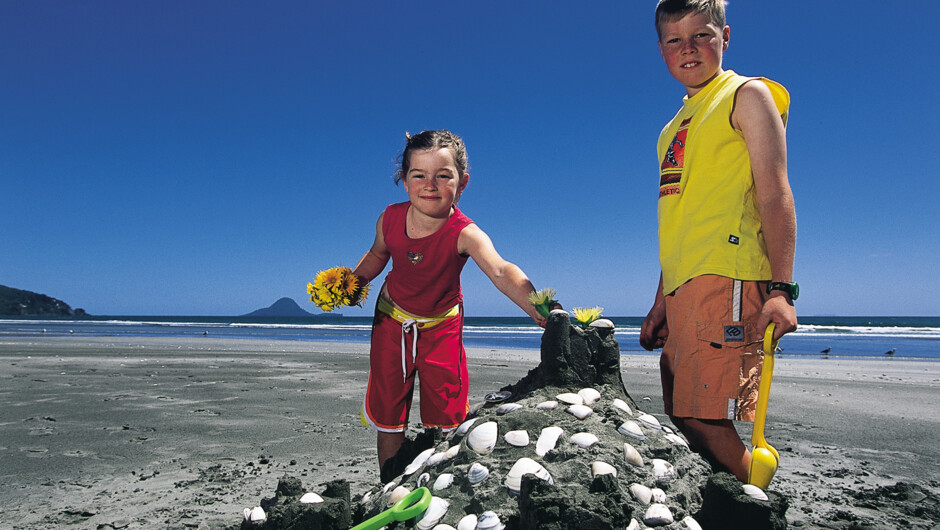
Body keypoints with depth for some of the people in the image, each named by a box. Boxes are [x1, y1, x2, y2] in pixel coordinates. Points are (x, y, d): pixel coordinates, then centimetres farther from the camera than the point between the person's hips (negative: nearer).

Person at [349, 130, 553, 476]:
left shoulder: (465, 234, -32)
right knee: (387, 417, 9)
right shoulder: (390, 219, -19)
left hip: (442, 326, -2)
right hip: (392, 319, 3)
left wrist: (542, 312, -68)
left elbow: (502, 272, -52)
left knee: (443, 421, 2)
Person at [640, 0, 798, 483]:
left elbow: (775, 195, -7)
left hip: (726, 279, -8)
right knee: (682, 419, 8)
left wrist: (780, 289, -17)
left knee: (706, 419, -15)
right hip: (683, 286, 8)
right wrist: (661, 303, 18)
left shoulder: (747, 95, 5)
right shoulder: (674, 128, 25)